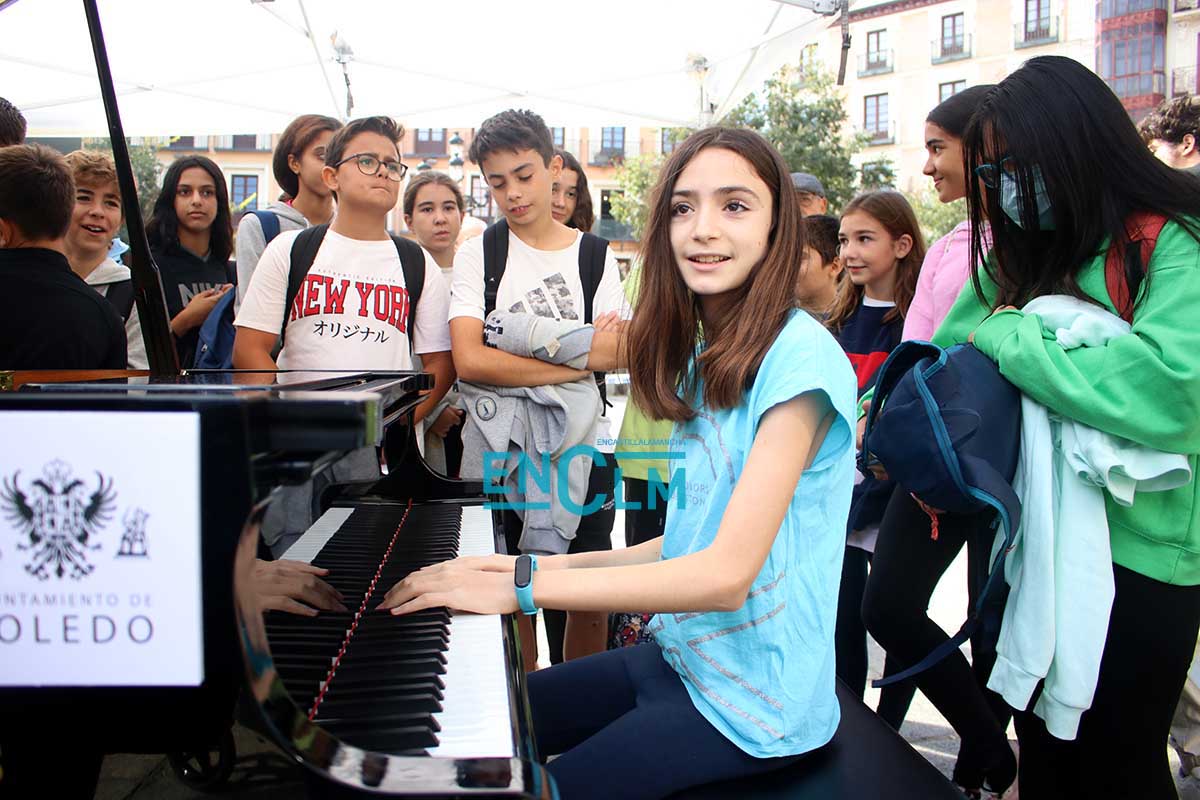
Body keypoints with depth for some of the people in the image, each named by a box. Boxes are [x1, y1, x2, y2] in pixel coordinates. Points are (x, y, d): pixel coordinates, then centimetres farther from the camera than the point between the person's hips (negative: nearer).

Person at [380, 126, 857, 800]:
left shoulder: (800, 357, -21)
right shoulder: (706, 355, 8)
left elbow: (726, 574, -27)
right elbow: (691, 542, 9)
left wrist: (522, 587, -25)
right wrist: (550, 564, 1)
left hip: (753, 702, -8)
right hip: (680, 655, 8)